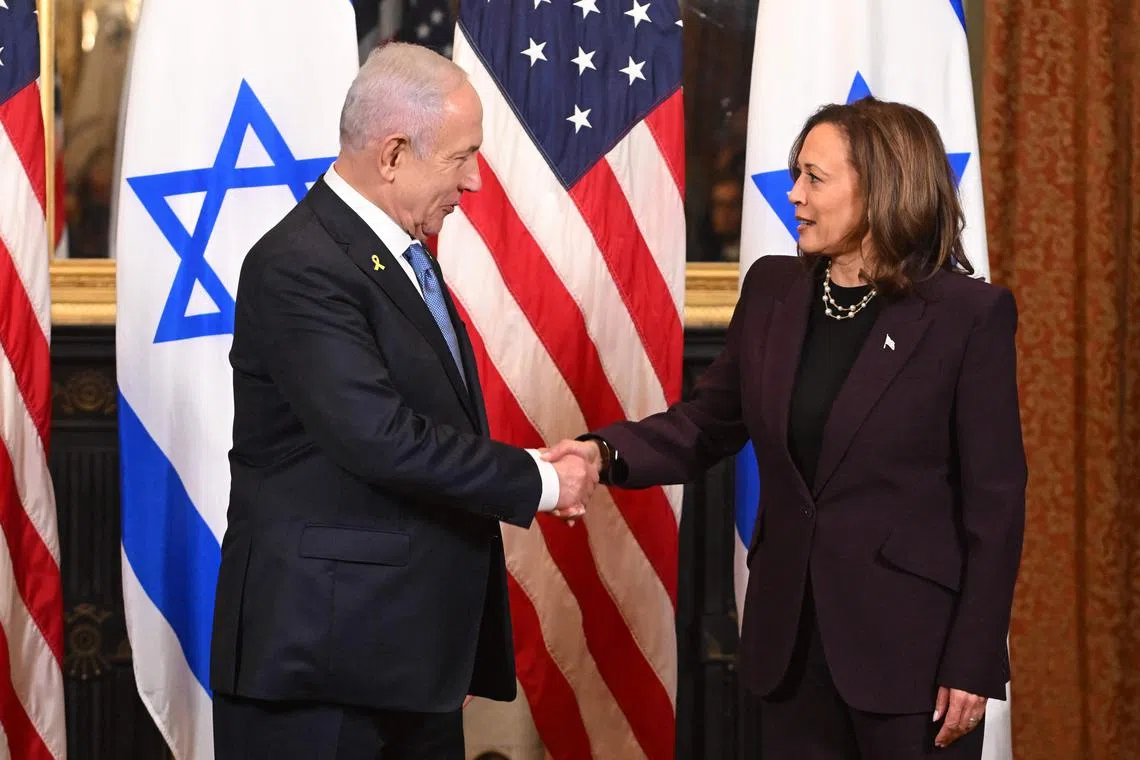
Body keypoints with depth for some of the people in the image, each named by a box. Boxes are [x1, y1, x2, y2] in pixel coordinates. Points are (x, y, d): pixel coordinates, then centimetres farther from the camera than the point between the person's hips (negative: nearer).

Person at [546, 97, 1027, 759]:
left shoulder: (970, 315, -11)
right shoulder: (773, 290, 5)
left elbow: (995, 499, -10)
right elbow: (709, 423, 11)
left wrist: (974, 664, -11)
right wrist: (607, 452, -8)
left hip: (909, 646, -5)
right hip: (791, 636, 5)